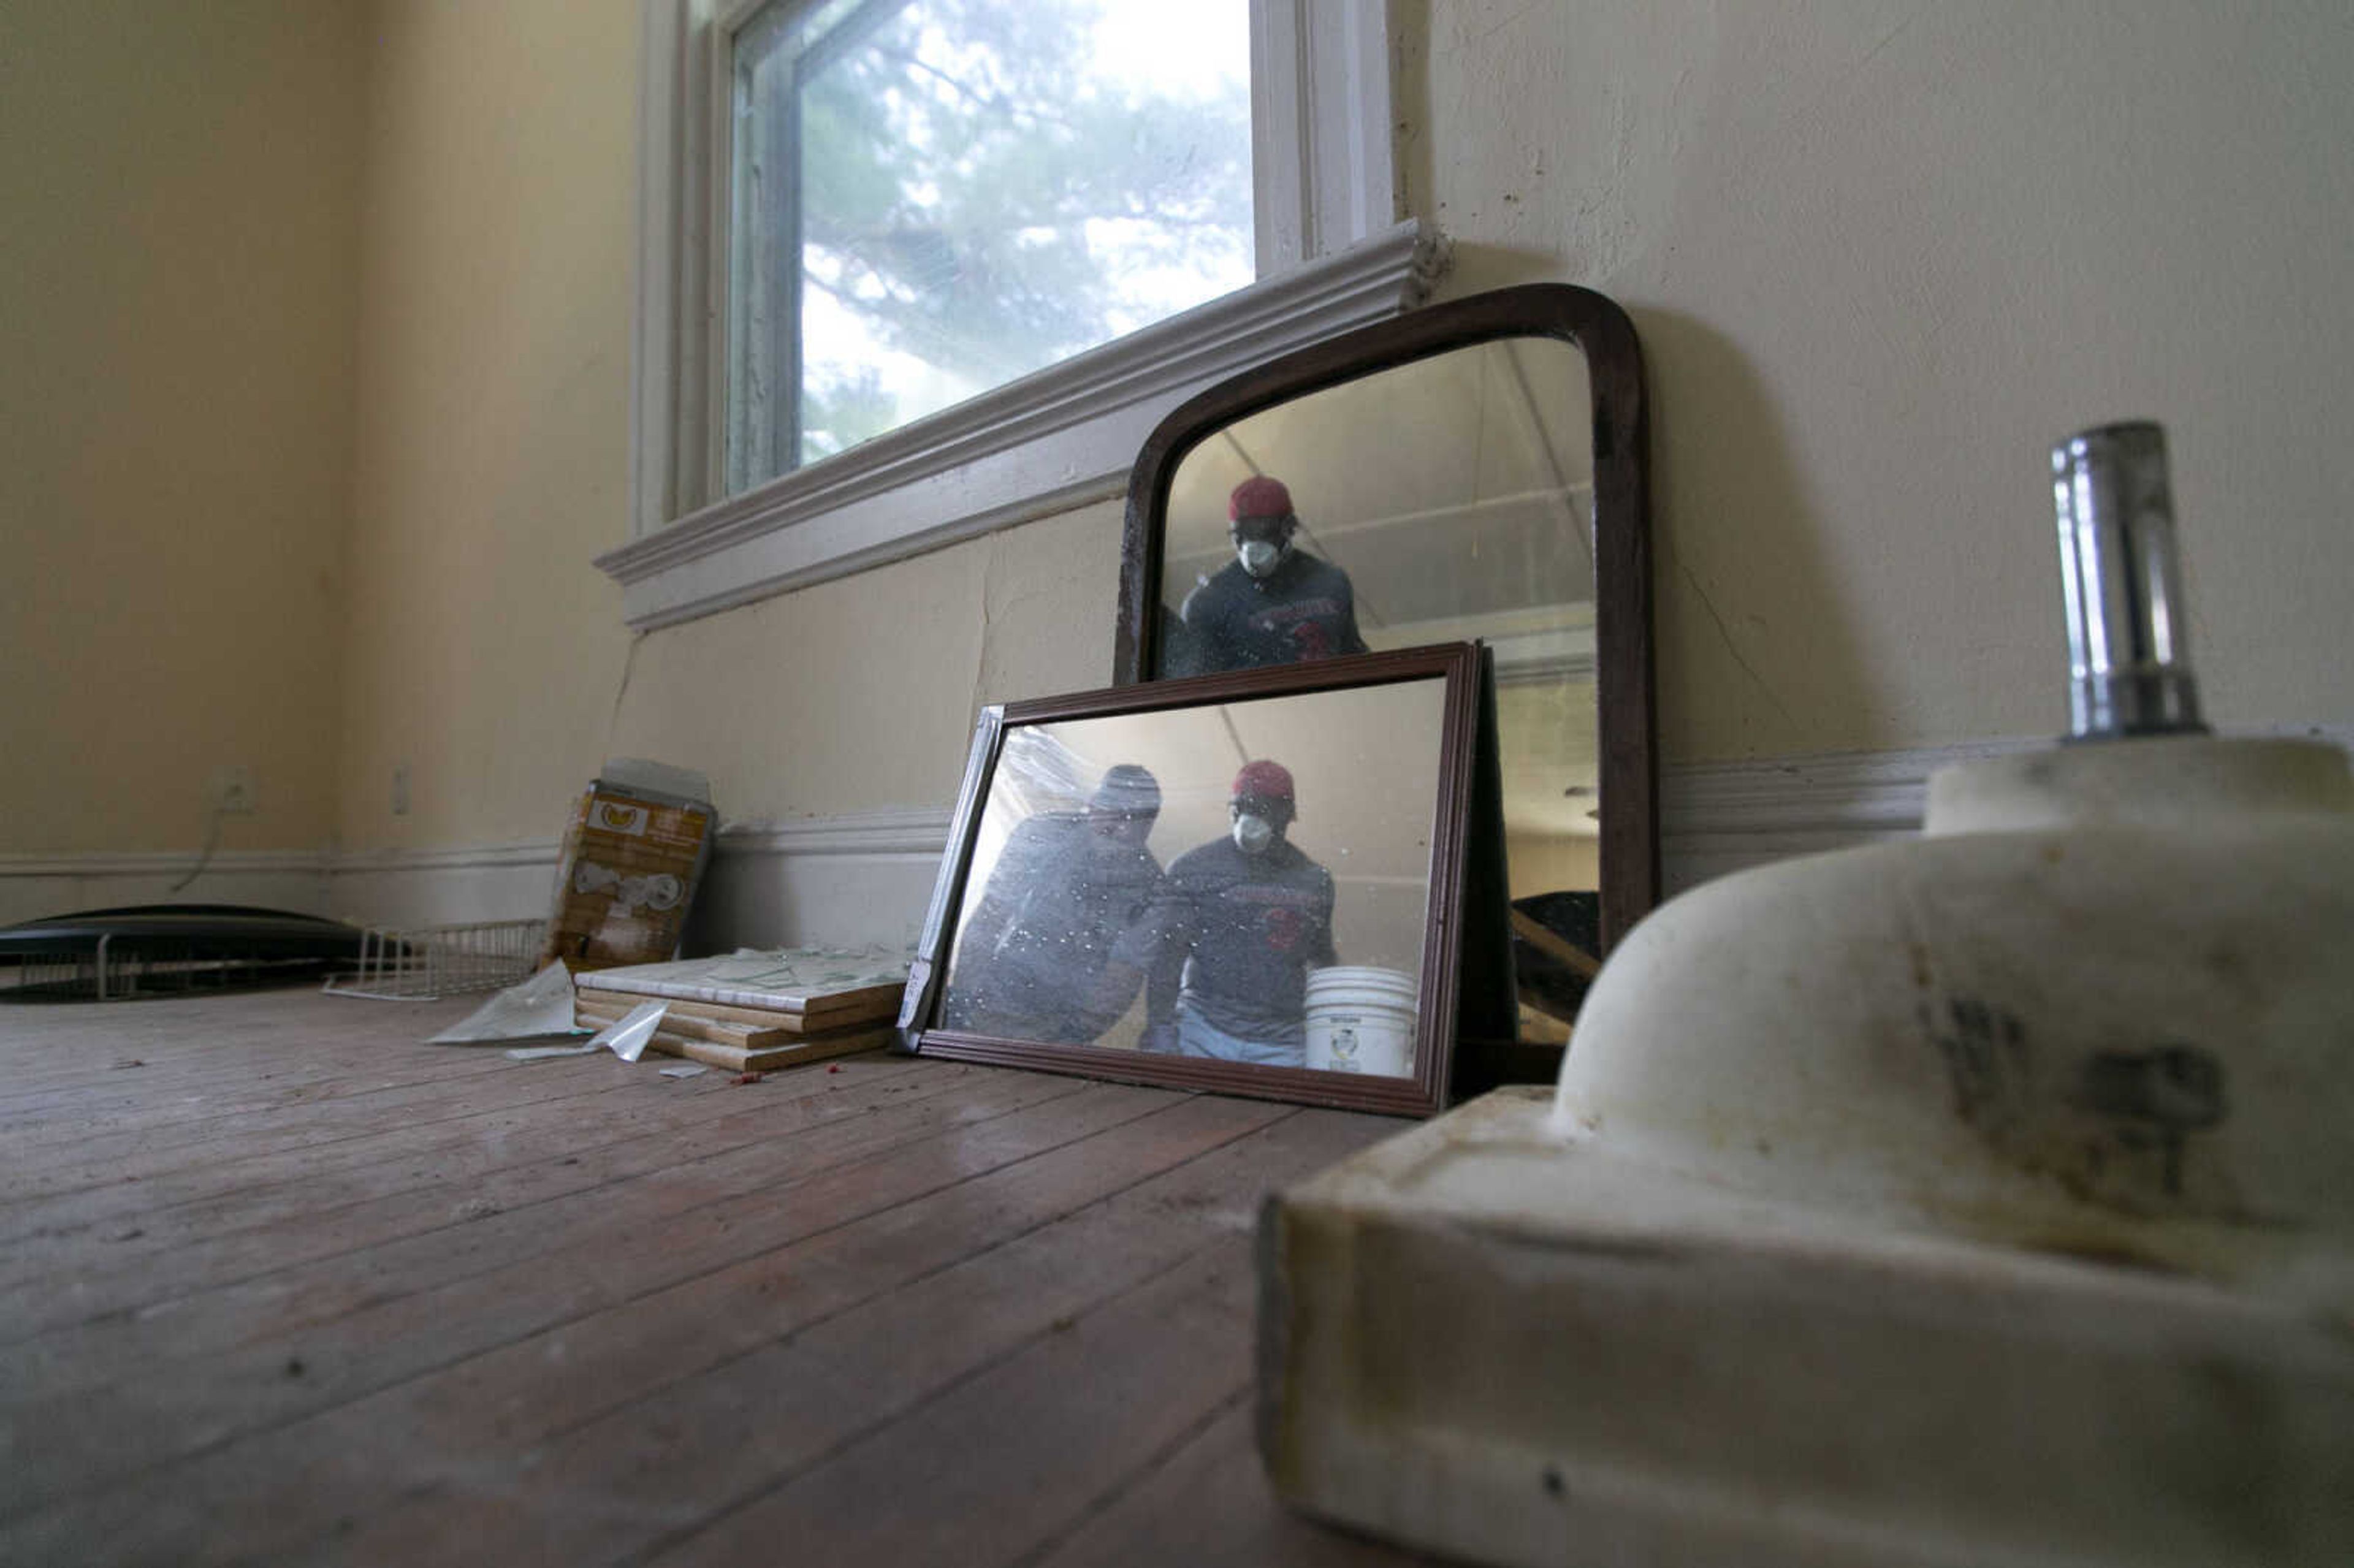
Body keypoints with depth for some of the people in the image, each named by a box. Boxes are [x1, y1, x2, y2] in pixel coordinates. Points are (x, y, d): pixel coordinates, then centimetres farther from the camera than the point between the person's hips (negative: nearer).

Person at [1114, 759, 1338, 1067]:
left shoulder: (1314, 881, 12)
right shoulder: (1195, 868, 1)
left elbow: (1322, 959, 25)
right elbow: (1164, 954, -4)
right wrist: (1160, 1027, -11)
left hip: (1281, 1046, 3)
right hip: (1204, 1034, -2)